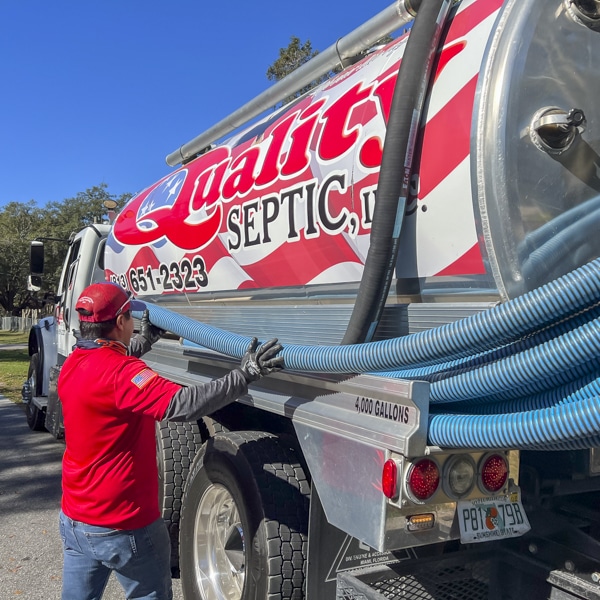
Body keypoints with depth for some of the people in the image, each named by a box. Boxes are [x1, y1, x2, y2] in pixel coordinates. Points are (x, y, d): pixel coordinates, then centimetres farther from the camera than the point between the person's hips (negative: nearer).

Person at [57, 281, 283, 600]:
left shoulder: (73, 364, 2)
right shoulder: (121, 372, -26)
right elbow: (181, 404, -39)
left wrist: (145, 340, 33)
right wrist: (244, 375, -37)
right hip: (123, 528, -8)